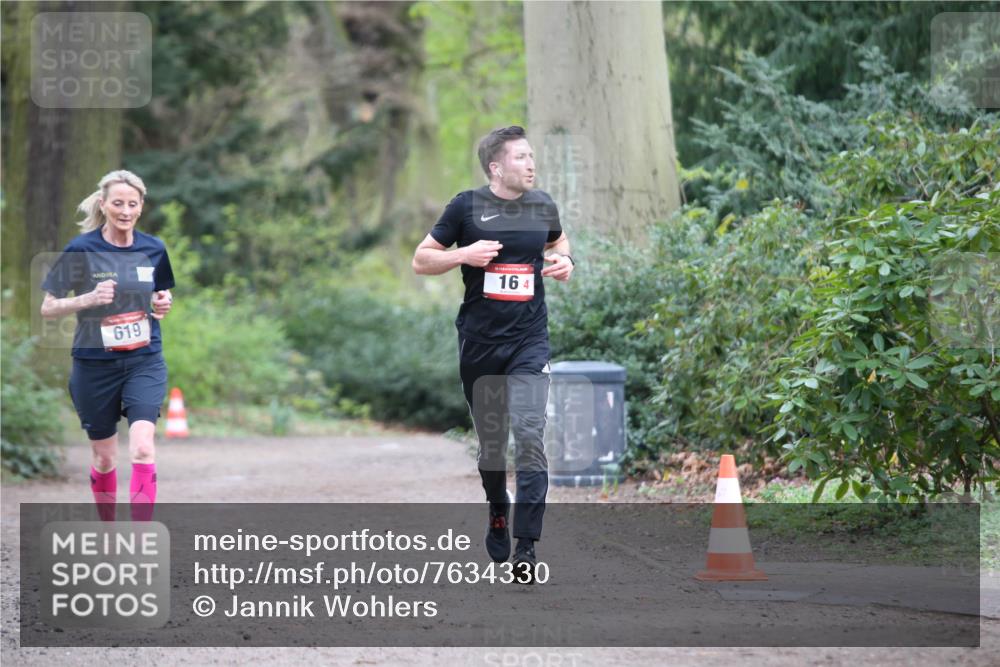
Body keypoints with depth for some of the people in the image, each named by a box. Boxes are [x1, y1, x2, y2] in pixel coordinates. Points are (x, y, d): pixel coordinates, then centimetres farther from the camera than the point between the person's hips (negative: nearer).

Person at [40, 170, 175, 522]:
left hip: (145, 362, 1)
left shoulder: (154, 249, 1)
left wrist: (163, 304, -4)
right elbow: (47, 308, -6)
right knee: (104, 457, 10)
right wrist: (89, 299, -22)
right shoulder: (81, 249, -8)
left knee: (142, 448, -17)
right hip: (95, 364, -1)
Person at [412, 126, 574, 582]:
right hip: (479, 343, 0)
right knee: (490, 439, 11)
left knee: (528, 435, -15)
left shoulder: (542, 206, 5)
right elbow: (421, 260, 0)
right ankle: (498, 511, 41)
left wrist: (563, 261, 5)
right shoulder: (467, 206, -4)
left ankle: (526, 548, -14)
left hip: (529, 341, 1)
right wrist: (465, 254, -17)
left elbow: (557, 240, 27)